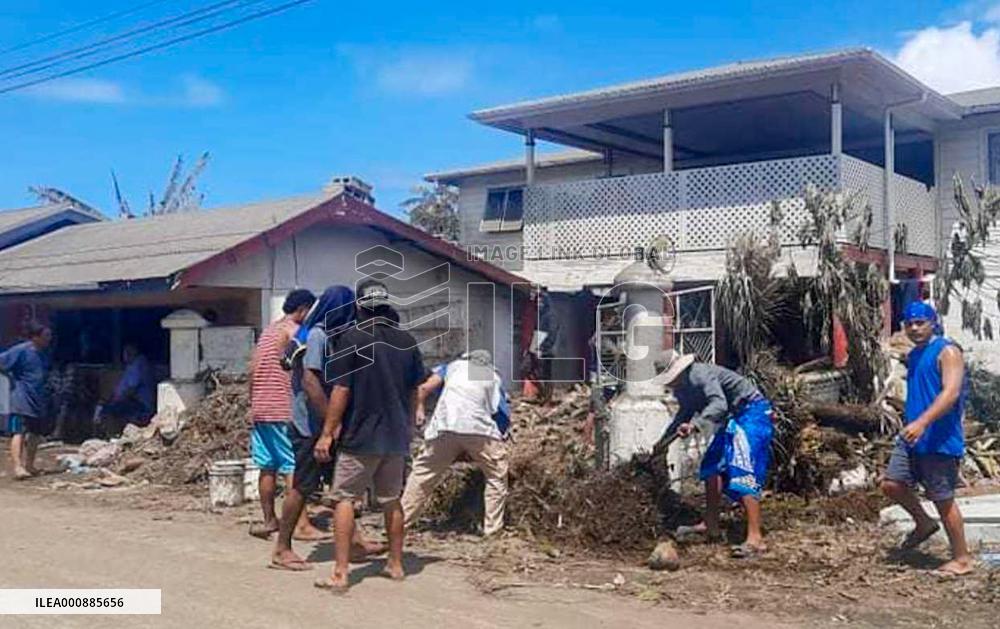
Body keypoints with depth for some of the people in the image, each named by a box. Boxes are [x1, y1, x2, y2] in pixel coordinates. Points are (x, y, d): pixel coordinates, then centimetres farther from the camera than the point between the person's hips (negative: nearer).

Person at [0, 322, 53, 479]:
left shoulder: (43, 354, 11)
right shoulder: (21, 350, -12)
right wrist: (14, 379, -7)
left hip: (39, 400, 8)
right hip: (22, 400, -8)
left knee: (35, 433, 14)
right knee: (19, 432, -13)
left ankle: (29, 465, 25)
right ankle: (17, 467, -19)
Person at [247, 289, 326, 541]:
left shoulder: (268, 330, 17)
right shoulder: (294, 331, -7)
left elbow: (252, 369, 16)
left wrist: (253, 403, 20)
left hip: (260, 409, 8)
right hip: (283, 410, -8)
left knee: (267, 467, 11)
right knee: (293, 468, -8)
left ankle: (269, 520, 17)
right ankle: (302, 525, -10)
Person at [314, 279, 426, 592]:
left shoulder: (353, 338, -10)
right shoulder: (406, 341, 5)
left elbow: (341, 390, -11)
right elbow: (414, 392, 11)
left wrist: (327, 433, -5)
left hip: (360, 436, -5)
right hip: (397, 437, 5)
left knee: (345, 499, 3)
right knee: (391, 500, 17)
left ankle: (340, 573, -1)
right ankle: (396, 564, 25)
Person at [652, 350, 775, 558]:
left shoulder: (700, 375, -24)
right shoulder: (682, 387, 7)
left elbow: (719, 404, -38)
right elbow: (686, 413, 25)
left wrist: (695, 425, -49)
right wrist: (664, 439, 24)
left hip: (752, 413, -11)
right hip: (733, 418, 11)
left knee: (744, 473, -19)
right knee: (712, 466, 13)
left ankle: (755, 539, -24)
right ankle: (711, 526, 22)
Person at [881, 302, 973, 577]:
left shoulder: (947, 351, -12)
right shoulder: (913, 356, 14)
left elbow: (951, 393, -24)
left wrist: (922, 422, -34)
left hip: (940, 440, -8)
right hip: (912, 438, 8)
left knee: (943, 500, -1)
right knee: (891, 483, 5)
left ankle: (962, 559, 14)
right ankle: (924, 524, 28)